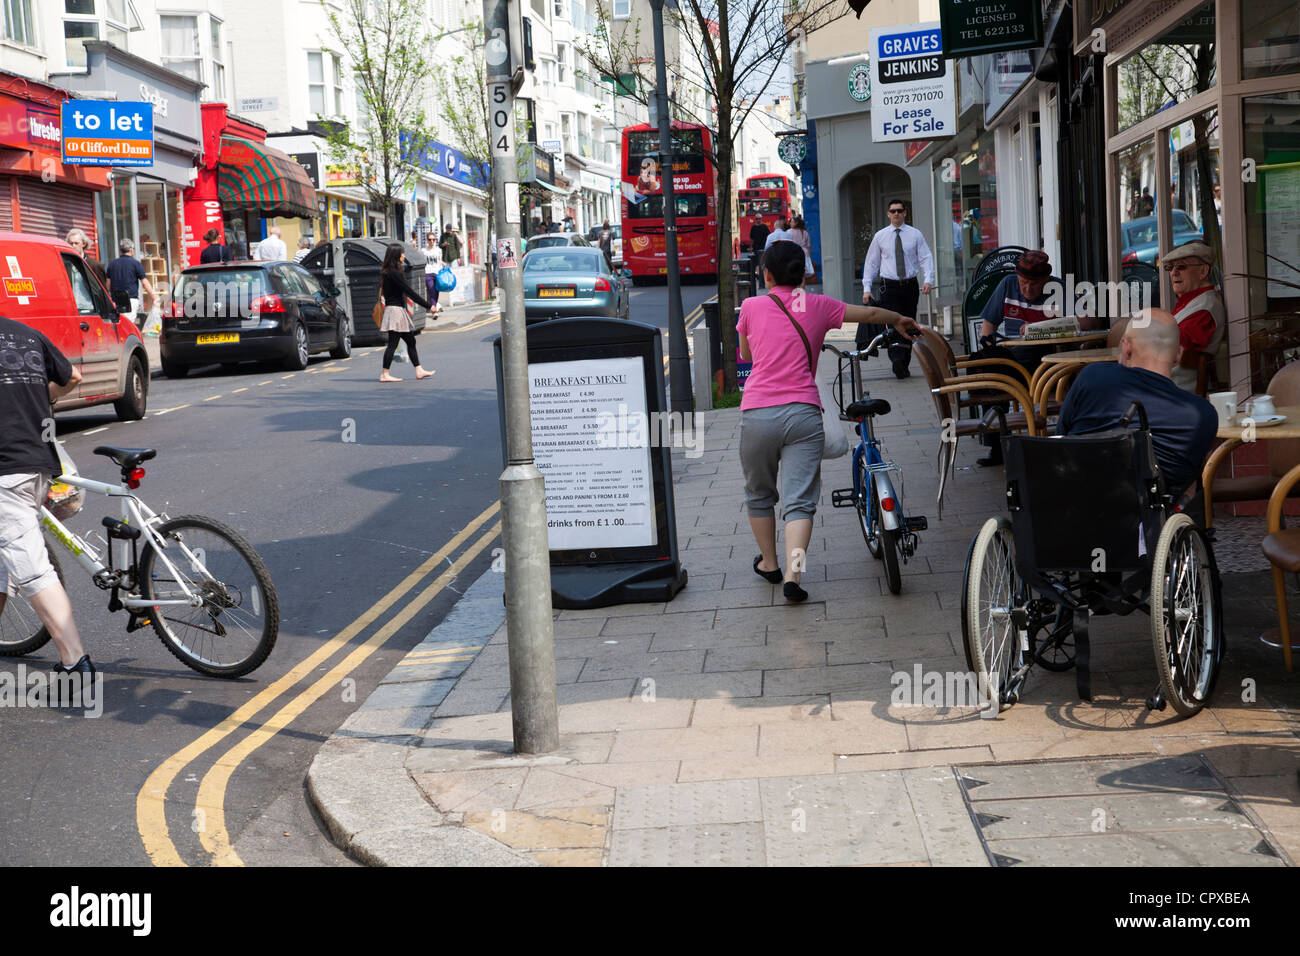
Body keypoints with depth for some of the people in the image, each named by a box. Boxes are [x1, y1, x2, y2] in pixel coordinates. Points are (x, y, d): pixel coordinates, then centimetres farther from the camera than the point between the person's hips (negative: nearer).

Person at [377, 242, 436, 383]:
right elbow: (409, 292, -17)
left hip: (398, 310, 10)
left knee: (411, 341, 13)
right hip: (395, 310, -10)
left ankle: (419, 370, 16)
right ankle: (385, 374, -5)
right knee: (393, 343, -7)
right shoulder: (395, 273, -16)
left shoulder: (387, 272, 13)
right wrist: (428, 305, -13)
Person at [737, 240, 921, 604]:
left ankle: (769, 563, 33)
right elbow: (870, 313, 25)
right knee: (799, 500, -2)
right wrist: (900, 321, 45)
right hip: (803, 413, 0)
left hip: (757, 413, 0)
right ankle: (793, 573, -17)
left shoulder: (752, 306, 7)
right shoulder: (818, 306, 10)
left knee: (759, 494, 19)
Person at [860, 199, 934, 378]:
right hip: (889, 286, -1)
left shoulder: (915, 234, 5)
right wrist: (866, 288, 1)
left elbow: (926, 257, 1)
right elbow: (871, 262, 9)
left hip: (911, 285, 2)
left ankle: (904, 365, 14)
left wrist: (928, 280, -16)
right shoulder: (880, 236, 6)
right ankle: (897, 361, -28)